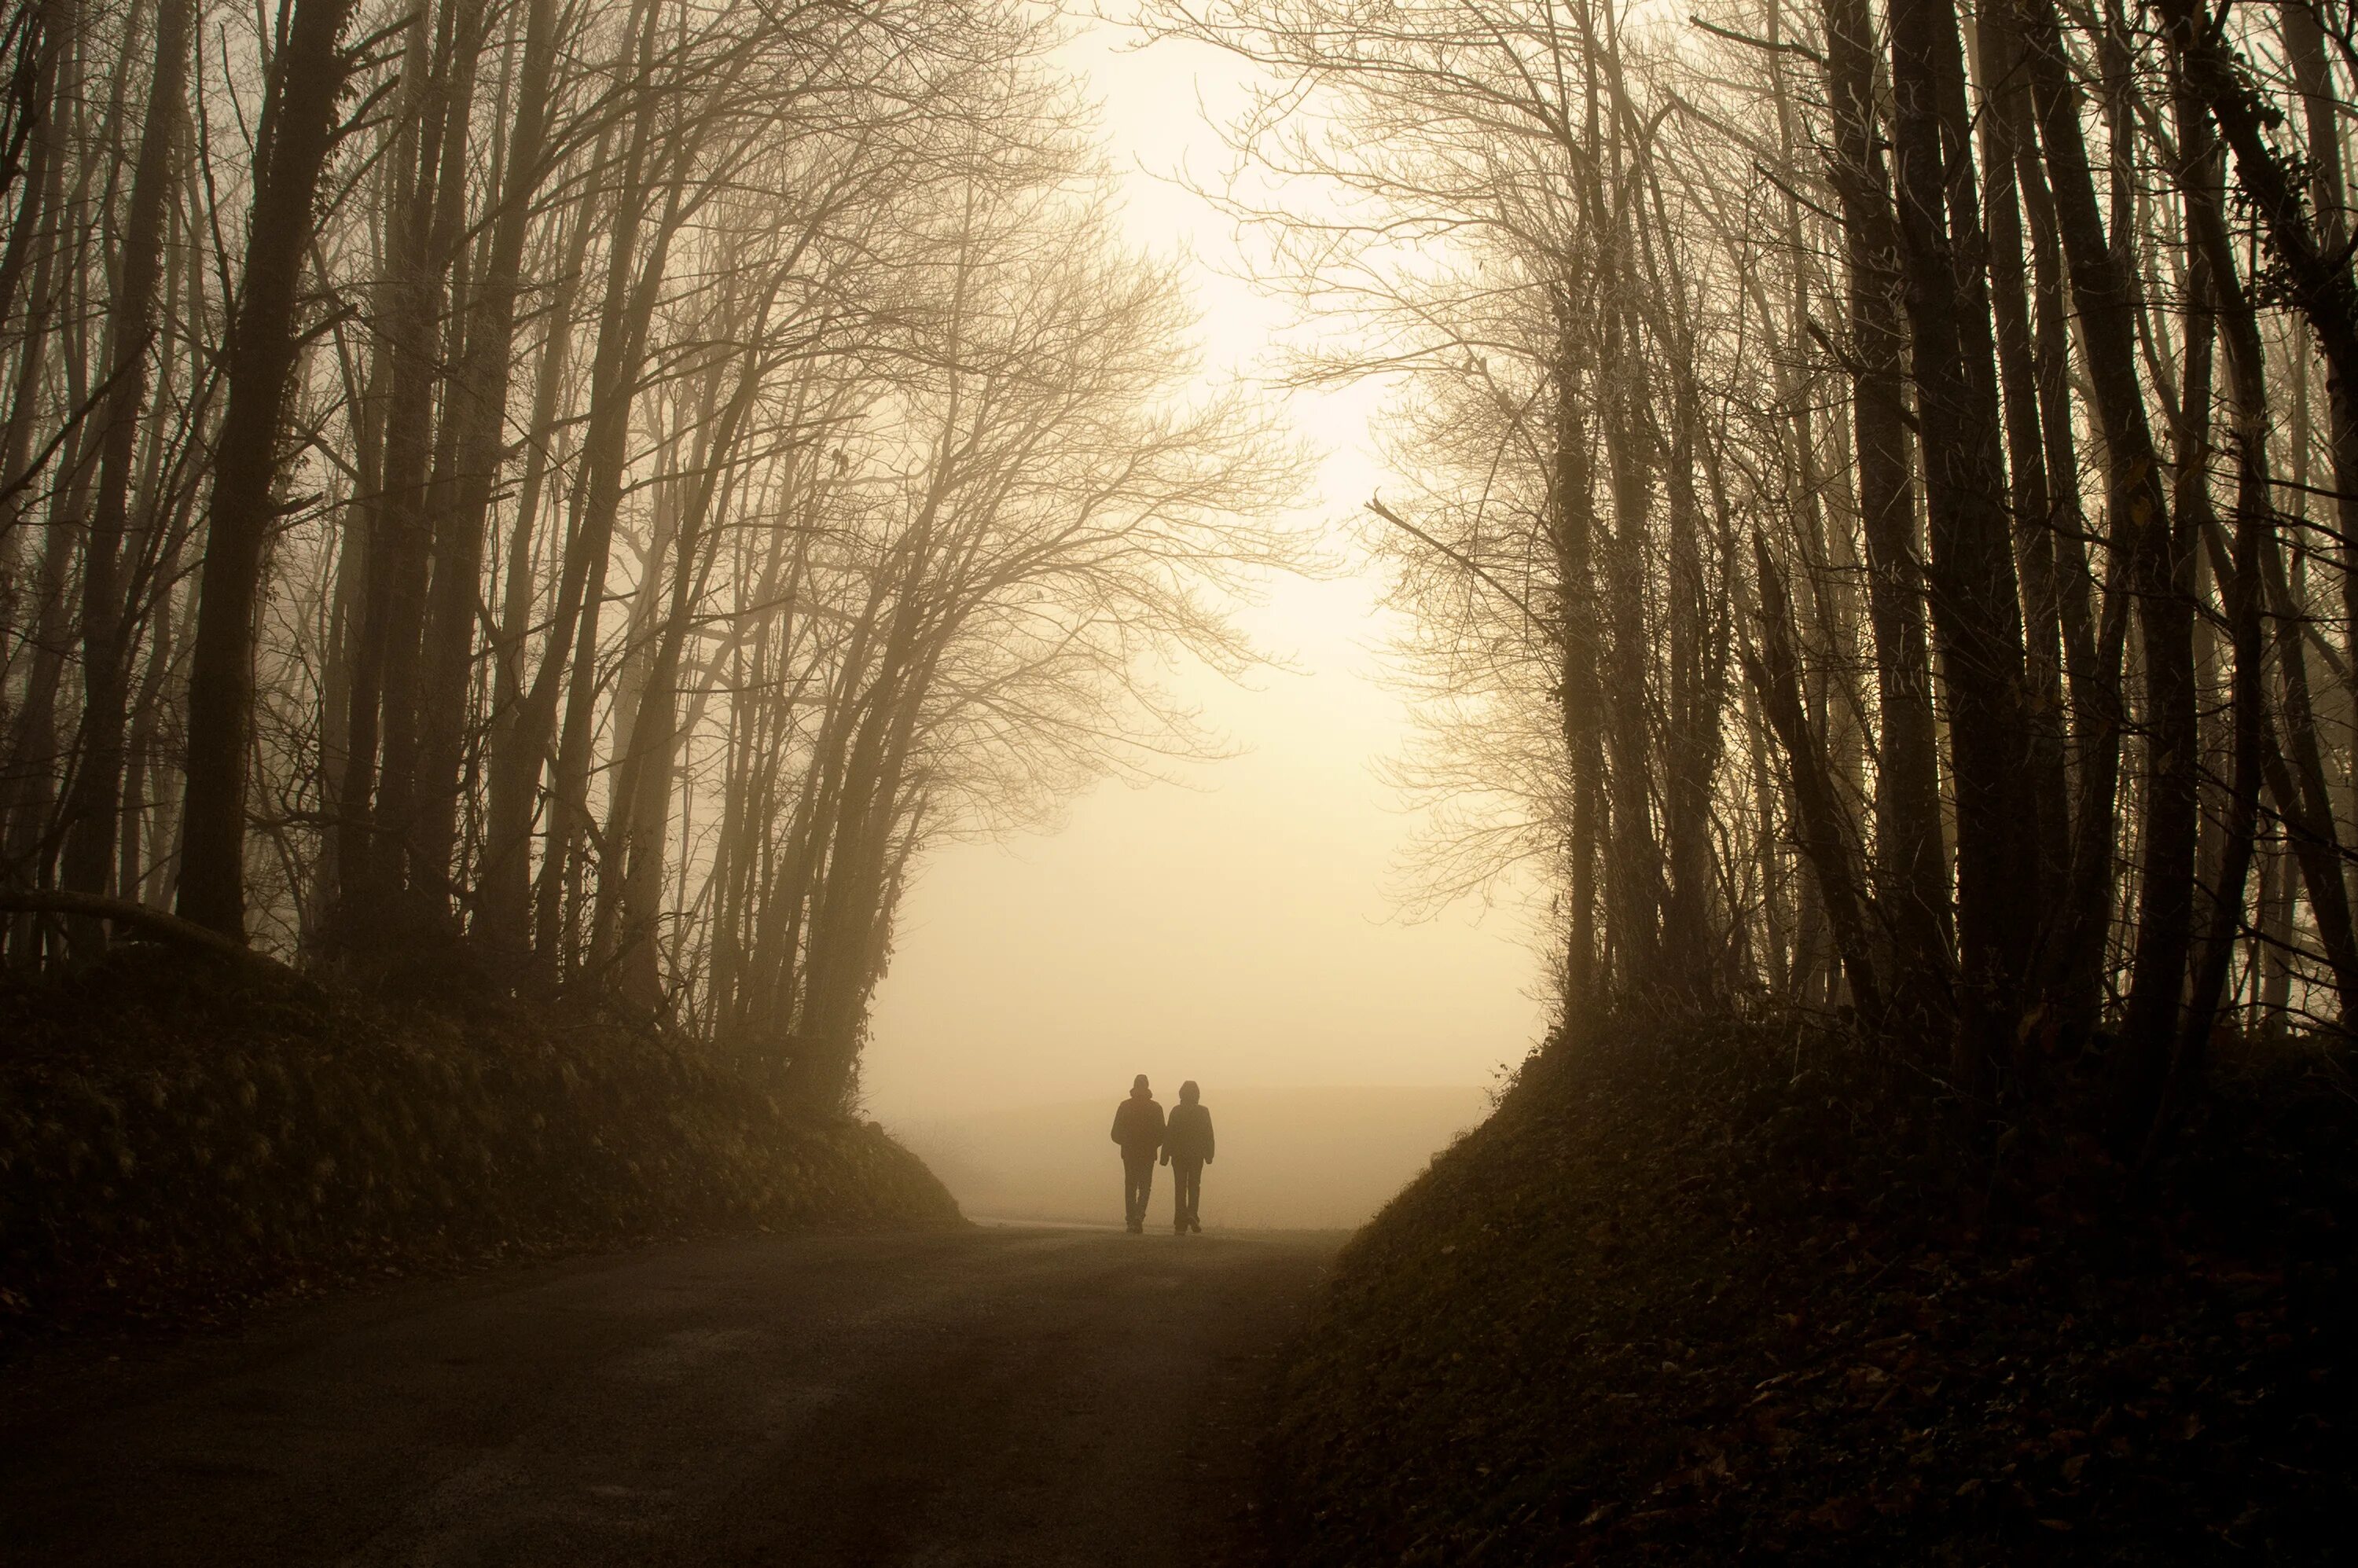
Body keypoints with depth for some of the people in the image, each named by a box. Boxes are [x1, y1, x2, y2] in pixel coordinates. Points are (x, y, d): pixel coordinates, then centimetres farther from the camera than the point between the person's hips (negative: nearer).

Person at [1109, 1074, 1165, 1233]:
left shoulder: (1124, 1106, -2)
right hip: (1148, 1154, -1)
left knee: (1130, 1187, 10)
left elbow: (1116, 1134, 0)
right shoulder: (1155, 1108, -3)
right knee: (1145, 1187, 5)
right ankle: (1139, 1216, -16)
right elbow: (1161, 1134, -1)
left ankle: (1131, 1220, 7)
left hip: (1129, 1153, 1)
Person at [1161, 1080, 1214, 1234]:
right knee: (1194, 1185, 10)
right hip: (1197, 1156, 0)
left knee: (1180, 1188, 4)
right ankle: (1192, 1214, -13)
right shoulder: (1203, 1112, -1)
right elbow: (1209, 1135, 0)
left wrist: (1165, 1156, 0)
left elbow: (1169, 1135, -4)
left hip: (1178, 1155, 0)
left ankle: (1180, 1224, 0)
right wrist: (1209, 1155, 7)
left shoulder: (1176, 1111, -3)